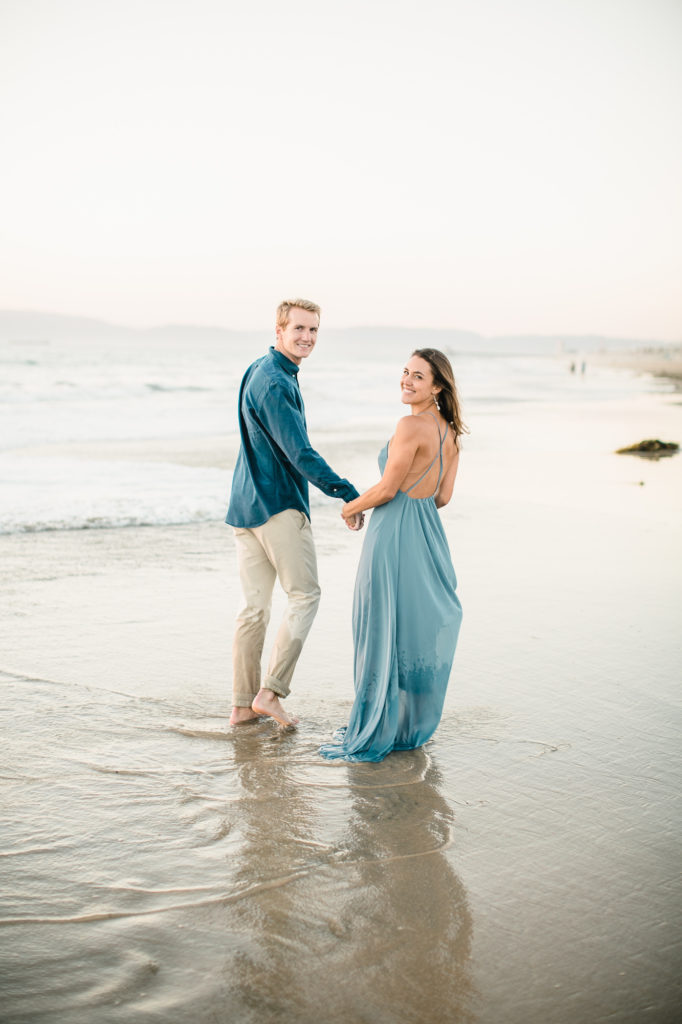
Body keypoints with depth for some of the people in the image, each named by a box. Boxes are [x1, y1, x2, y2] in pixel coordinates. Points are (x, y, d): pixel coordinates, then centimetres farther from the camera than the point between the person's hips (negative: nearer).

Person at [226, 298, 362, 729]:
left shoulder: (260, 371, 17)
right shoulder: (275, 382, -16)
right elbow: (300, 453, -21)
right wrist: (348, 493, -19)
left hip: (247, 503, 9)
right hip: (279, 505, -9)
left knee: (255, 606, 10)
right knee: (305, 595, 1)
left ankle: (243, 704, 14)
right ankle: (271, 692, 1)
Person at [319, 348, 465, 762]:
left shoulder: (411, 425, -17)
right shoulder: (450, 432, 9)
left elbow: (386, 489, -15)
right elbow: (443, 496, 12)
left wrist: (351, 507, 2)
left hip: (395, 538, -9)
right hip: (429, 536, 9)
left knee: (382, 634, 0)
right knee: (419, 631, 16)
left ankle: (371, 736, 9)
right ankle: (410, 726, 27)